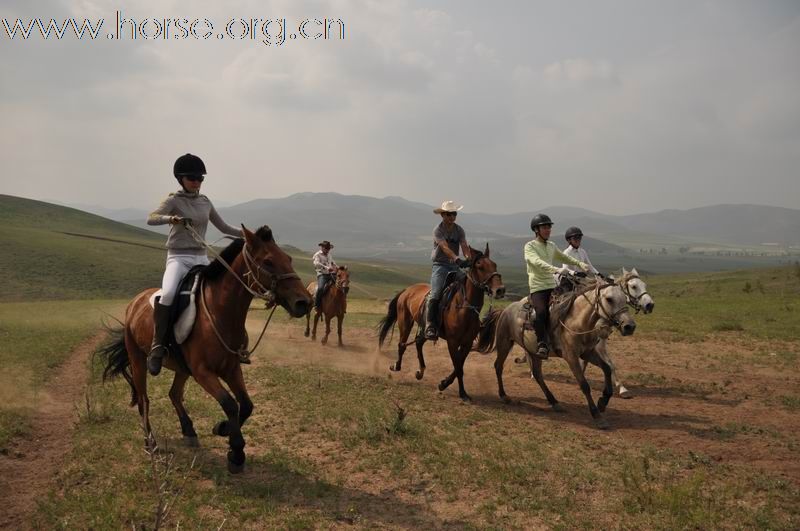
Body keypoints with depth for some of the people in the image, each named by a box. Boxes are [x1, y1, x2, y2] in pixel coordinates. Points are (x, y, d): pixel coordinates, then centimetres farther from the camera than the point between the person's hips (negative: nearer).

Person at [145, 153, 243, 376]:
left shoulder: (205, 202, 13)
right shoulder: (174, 200, -3)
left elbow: (224, 227, 20)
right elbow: (151, 218, -19)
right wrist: (173, 218, -38)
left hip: (201, 258, 6)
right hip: (178, 257, -6)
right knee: (168, 294, -32)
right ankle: (157, 345, -22)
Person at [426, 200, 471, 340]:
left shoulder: (459, 230, 7)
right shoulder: (438, 230, -7)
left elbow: (464, 246, -6)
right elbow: (445, 248, -22)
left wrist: (469, 259, -27)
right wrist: (457, 259, -38)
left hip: (455, 266, 5)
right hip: (440, 265, -5)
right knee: (435, 294, -19)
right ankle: (430, 326, -18)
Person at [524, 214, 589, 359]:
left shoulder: (551, 246, 16)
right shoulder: (529, 246, -6)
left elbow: (564, 258, 32)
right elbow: (538, 263, -24)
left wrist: (580, 263, 18)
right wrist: (557, 270, -36)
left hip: (552, 286, 7)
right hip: (537, 287, -7)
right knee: (541, 312, -28)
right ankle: (542, 345, -23)